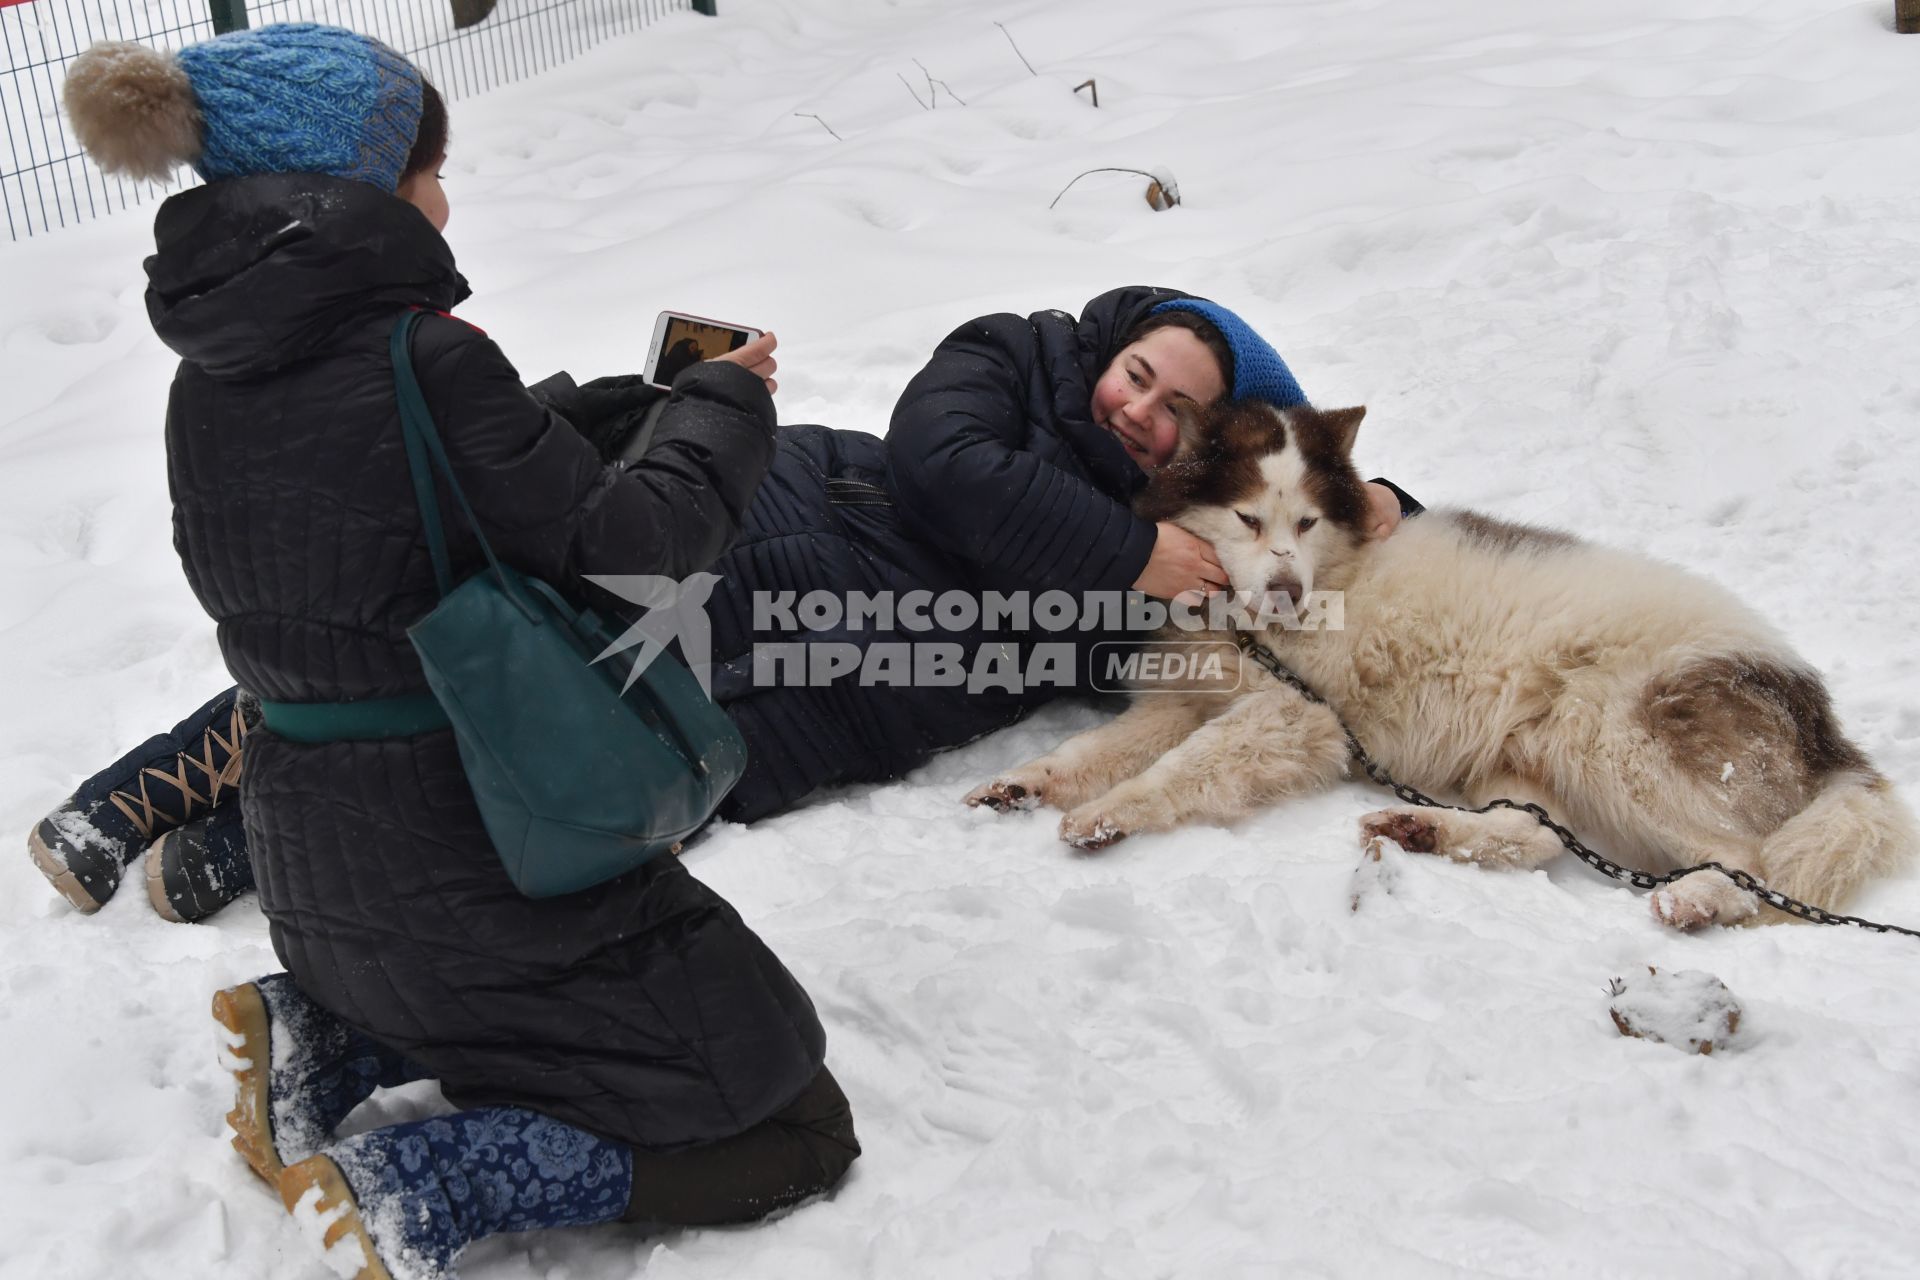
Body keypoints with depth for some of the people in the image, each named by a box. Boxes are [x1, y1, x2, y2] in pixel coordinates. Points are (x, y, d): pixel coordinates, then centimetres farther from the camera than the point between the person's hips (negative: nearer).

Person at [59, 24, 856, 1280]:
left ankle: (325, 1044, 11)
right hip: (491, 862, -8)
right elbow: (618, 549, -19)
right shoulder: (421, 360, -22)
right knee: (794, 1128, 5)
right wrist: (723, 408, -2)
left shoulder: (206, 385, 2)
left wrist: (602, 413, 12)